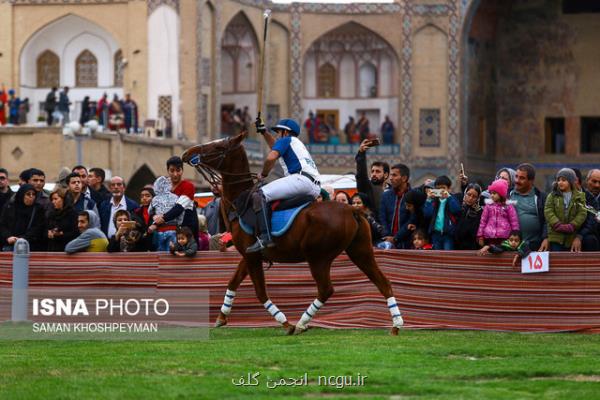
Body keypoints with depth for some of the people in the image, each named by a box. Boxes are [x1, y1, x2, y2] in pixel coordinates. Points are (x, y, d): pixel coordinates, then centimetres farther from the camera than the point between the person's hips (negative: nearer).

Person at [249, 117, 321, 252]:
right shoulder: (298, 144, 36)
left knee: (259, 196, -19)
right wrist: (264, 133, 54)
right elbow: (277, 148, 54)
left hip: (302, 178, -9)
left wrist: (263, 174, 7)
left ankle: (265, 237, -37)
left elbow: (271, 157, -8)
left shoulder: (285, 140, 10)